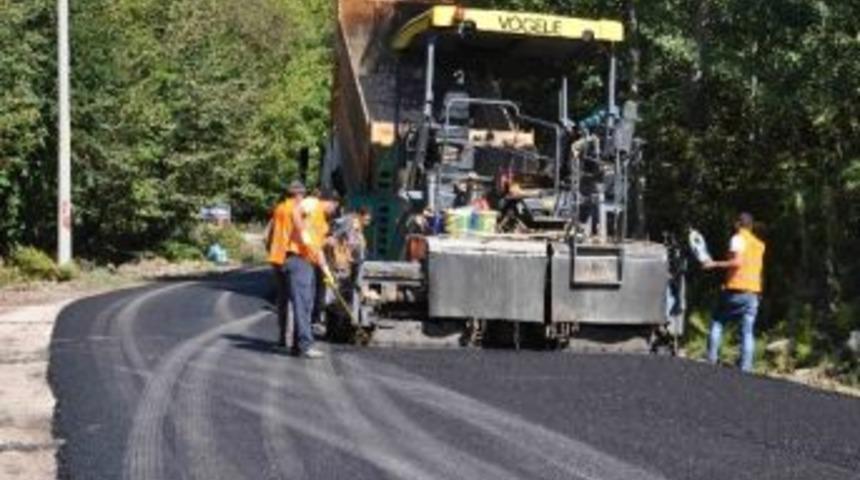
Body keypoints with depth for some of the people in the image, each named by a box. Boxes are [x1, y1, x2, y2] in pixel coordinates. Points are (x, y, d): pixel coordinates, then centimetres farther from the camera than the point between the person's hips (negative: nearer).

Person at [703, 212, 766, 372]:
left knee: (717, 321, 11)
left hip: (735, 289, -5)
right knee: (748, 331, 2)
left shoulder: (738, 239, -5)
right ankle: (746, 366, -8)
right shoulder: (759, 244, 18)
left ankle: (712, 358, 2)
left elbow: (737, 262, -19)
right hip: (753, 292, 5)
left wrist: (715, 264, -14)